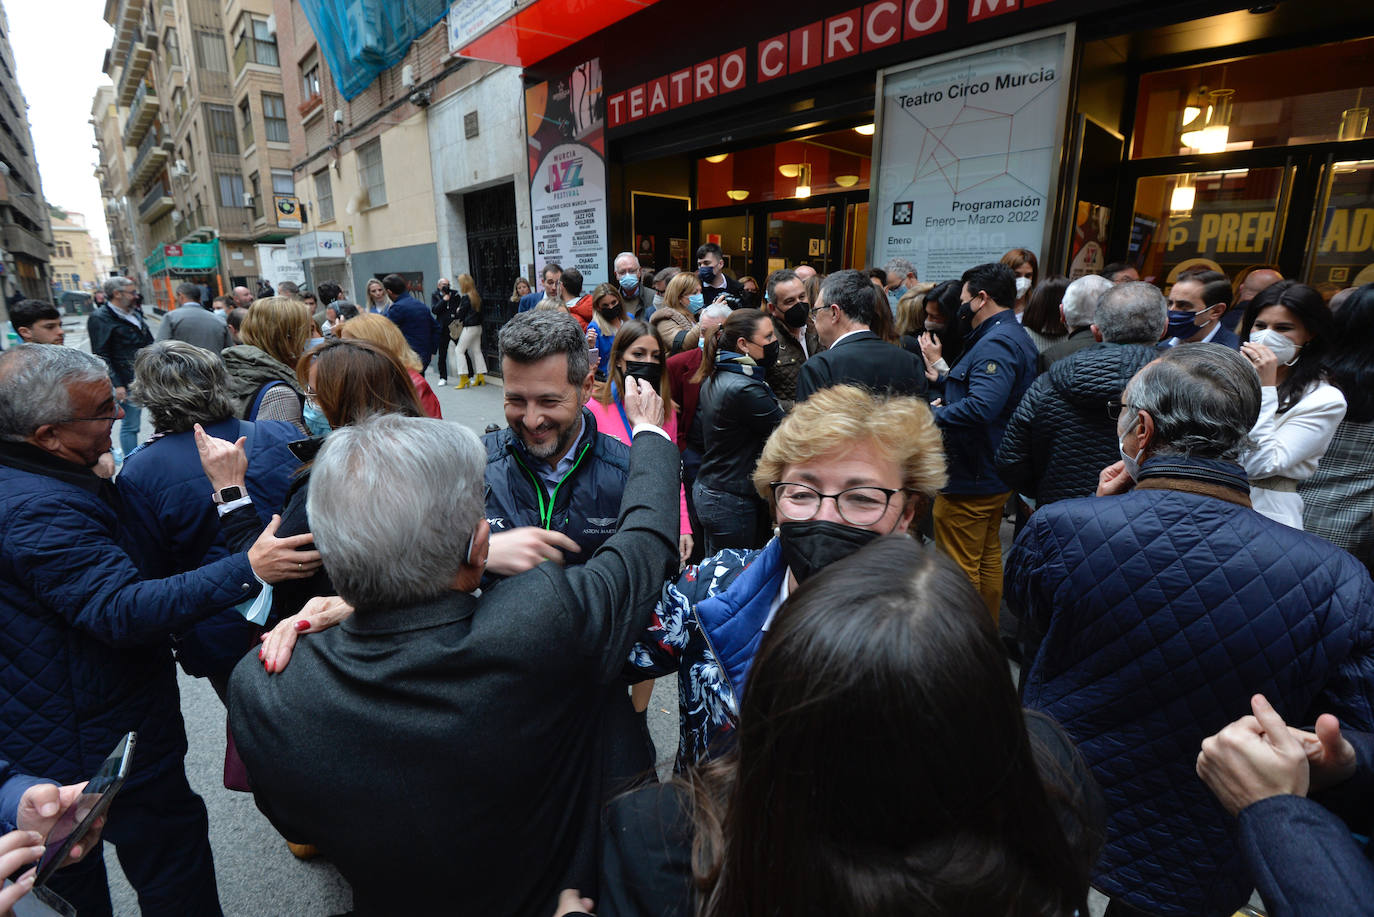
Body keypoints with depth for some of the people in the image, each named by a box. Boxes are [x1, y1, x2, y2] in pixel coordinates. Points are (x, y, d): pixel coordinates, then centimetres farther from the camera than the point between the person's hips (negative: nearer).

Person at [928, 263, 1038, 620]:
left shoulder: (996, 343, -22)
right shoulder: (1017, 337, 13)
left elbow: (980, 406, -37)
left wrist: (932, 417, -28)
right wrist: (942, 378, 10)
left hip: (969, 479, -11)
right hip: (997, 472, 11)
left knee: (959, 568, 1)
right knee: (988, 557, 22)